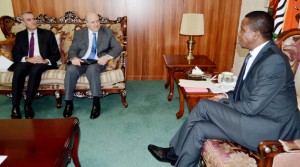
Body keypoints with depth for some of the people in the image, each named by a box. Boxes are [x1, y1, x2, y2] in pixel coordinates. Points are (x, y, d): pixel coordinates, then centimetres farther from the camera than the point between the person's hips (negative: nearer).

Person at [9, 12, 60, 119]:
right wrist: (27, 59, -16)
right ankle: (15, 107, -29)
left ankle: (27, 105, -31)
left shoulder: (47, 34, 11)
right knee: (18, 70, -33)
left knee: (35, 70, -37)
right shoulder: (20, 35, 17)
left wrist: (46, 61, -17)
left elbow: (56, 54, 4)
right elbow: (15, 55, 6)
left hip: (43, 63, -2)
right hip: (25, 62, 2)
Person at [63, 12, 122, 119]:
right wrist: (73, 58, -15)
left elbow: (118, 48, 3)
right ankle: (69, 103, -19)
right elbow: (72, 49, 9)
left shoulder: (107, 32, 12)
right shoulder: (79, 33, 16)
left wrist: (107, 57, -15)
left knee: (92, 69, -37)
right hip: (81, 61, 2)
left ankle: (96, 104, -32)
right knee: (70, 70, -30)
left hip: (97, 62, -2)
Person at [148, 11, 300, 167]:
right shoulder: (258, 53, 7)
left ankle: (174, 153, 2)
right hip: (254, 116, 8)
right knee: (200, 128, -7)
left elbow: (251, 107, -23)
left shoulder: (273, 61, -22)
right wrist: (227, 96, 0)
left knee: (204, 106, -16)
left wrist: (221, 103, -8)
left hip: (271, 129, -8)